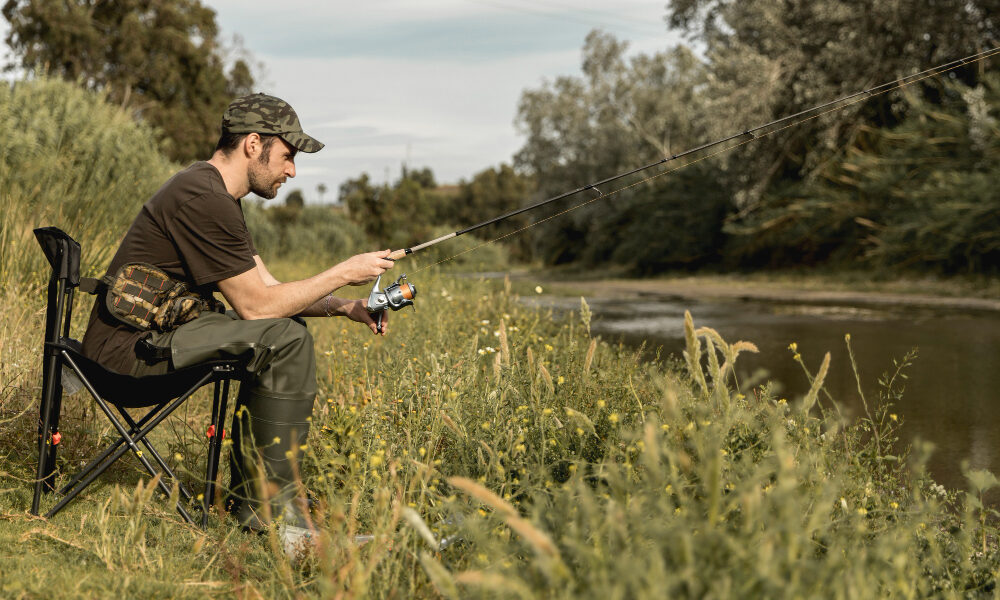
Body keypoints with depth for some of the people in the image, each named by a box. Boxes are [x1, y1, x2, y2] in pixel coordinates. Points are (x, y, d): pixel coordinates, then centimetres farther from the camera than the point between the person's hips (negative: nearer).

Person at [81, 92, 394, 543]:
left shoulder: (216, 194, 14)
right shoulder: (203, 199, -20)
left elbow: (268, 290, 15)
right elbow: (256, 305, -19)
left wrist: (343, 307, 3)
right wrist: (343, 273, -11)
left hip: (154, 332, 11)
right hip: (129, 349, -11)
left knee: (282, 332, 16)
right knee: (284, 339, -20)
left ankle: (250, 497, 15)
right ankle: (275, 512, -13)